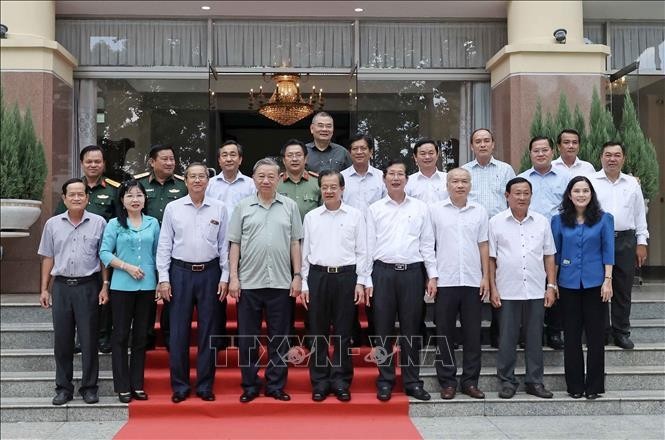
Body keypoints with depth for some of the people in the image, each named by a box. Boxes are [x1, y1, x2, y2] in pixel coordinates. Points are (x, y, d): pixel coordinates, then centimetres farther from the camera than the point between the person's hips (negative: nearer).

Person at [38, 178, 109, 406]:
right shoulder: (52, 224, 6)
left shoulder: (98, 223, 0)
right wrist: (44, 289, 7)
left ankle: (89, 387, 14)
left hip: (88, 286, -2)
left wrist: (105, 286, -3)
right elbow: (48, 258, 10)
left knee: (89, 339, 3)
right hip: (61, 286, 2)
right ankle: (63, 387, 18)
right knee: (62, 339, 7)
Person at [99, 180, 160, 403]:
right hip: (122, 286, -2)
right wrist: (127, 266, -14)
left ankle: (137, 385, 18)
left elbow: (157, 253, 10)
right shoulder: (114, 224, 1)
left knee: (141, 336, 9)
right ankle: (122, 387, 10)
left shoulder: (153, 223, 8)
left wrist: (161, 281, 5)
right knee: (121, 336, 2)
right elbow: (104, 253, -4)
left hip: (147, 286, 2)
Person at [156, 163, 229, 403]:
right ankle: (179, 386, 14)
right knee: (179, 330, 3)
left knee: (208, 330, 6)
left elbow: (224, 245, 5)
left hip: (209, 272, 0)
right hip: (180, 271, 0)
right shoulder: (173, 208, 3)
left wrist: (225, 276, 0)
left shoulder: (219, 208, 4)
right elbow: (164, 245, 3)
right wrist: (163, 278, -2)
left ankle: (205, 386, 16)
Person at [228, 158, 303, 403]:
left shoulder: (290, 206, 7)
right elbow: (235, 244, 5)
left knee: (279, 338, 7)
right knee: (247, 338, 7)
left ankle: (276, 386, 18)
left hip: (281, 283, 0)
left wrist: (297, 276, 1)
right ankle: (250, 386, 19)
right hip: (248, 282, 0)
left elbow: (295, 243, 7)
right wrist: (233, 277, -2)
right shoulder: (243, 207, 5)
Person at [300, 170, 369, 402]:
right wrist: (304, 283, 5)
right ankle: (320, 382, 14)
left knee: (343, 332, 4)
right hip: (318, 276, 1)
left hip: (346, 276, -1)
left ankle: (341, 382, 14)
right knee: (318, 331, 5)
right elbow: (305, 251, 9)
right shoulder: (311, 217, 8)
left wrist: (360, 282, -2)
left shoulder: (355, 215, 4)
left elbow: (362, 251, 4)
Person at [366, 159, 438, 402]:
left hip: (412, 272, 0)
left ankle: (412, 381, 15)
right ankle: (385, 381, 13)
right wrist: (366, 280, 0)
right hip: (383, 272, 0)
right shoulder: (375, 209, 7)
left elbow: (427, 244, 8)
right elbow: (368, 246, 5)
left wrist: (432, 276, 2)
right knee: (383, 329, 4)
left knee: (411, 329, 5)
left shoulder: (420, 207, 8)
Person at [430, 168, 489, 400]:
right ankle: (447, 382, 14)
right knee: (445, 334, 4)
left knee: (472, 334, 6)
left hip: (473, 281, 2)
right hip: (445, 281, -2)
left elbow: (483, 246, 9)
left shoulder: (479, 211, 8)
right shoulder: (435, 210, 2)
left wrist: (486, 277, 3)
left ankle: (470, 381, 17)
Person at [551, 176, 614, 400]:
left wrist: (608, 280, -6)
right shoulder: (559, 220, 4)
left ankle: (594, 386, 14)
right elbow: (555, 253, 7)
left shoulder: (604, 219, 2)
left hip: (595, 283, -1)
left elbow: (608, 251, 1)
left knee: (595, 334, 3)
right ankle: (575, 385, 16)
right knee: (571, 335, 6)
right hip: (568, 284, 1)